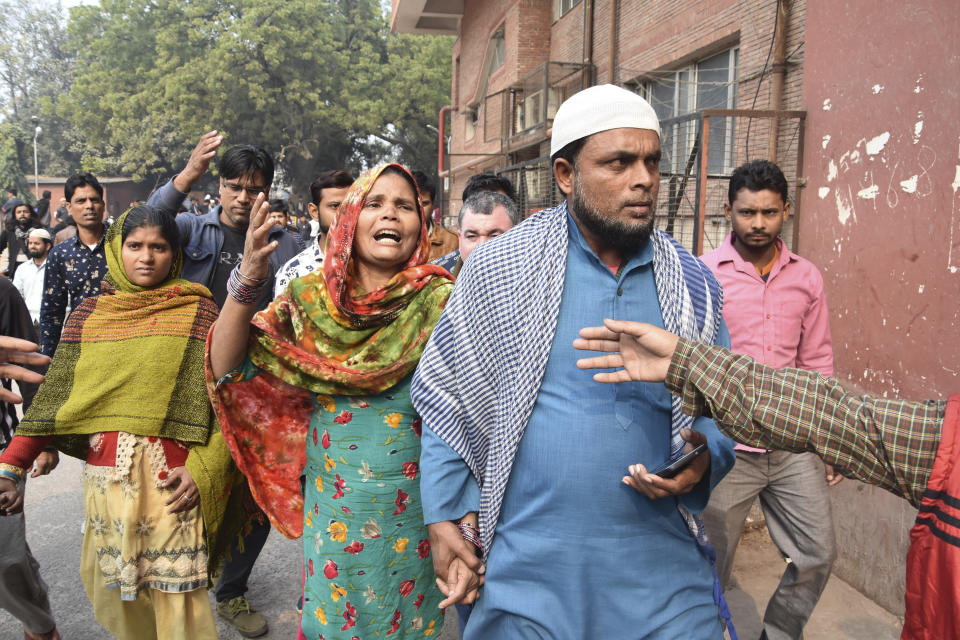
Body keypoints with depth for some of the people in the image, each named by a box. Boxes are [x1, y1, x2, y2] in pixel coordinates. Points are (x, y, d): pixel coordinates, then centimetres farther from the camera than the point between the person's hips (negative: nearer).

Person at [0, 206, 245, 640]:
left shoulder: (197, 310, 0)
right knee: (113, 589, 14)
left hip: (173, 477, -3)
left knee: (176, 595, -1)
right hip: (105, 475, 3)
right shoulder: (89, 313, 9)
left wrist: (203, 470, -13)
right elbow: (55, 395, 6)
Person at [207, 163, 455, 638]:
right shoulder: (312, 299, -2)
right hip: (332, 508, 2)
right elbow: (227, 368, -7)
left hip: (414, 511, -1)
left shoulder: (440, 300, -9)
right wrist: (246, 282, -18)